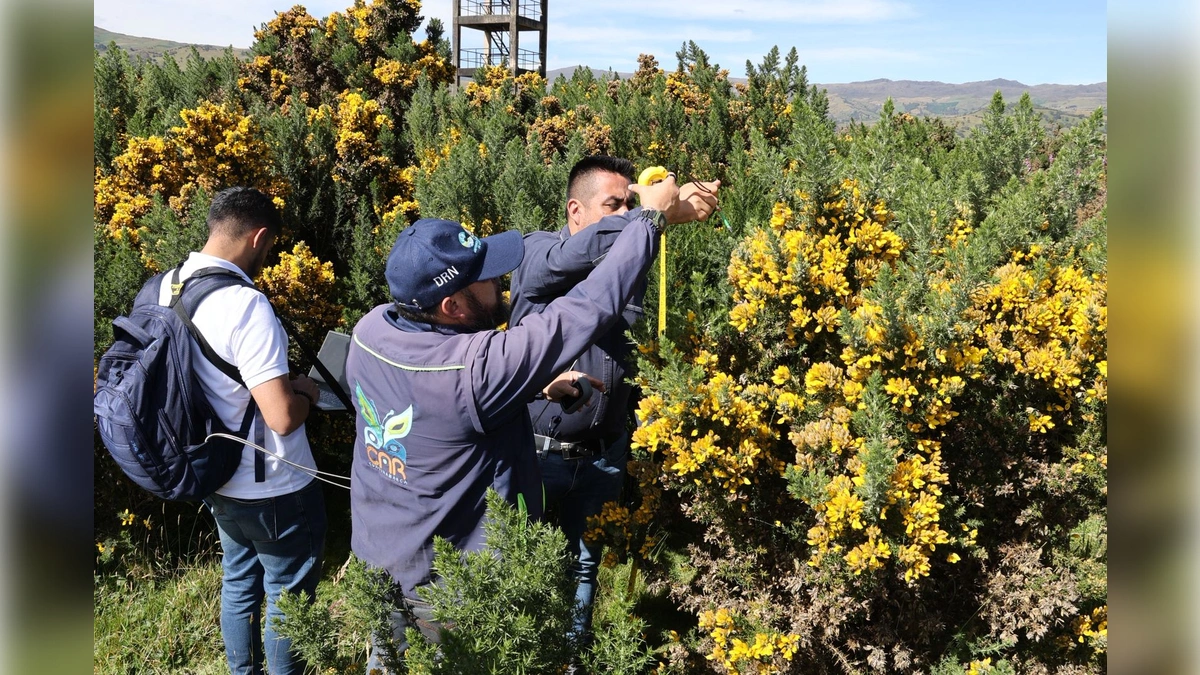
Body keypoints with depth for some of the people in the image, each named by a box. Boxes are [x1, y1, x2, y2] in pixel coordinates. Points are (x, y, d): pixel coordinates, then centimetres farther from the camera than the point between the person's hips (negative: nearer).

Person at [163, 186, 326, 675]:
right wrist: (306, 392, -9)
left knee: (239, 581, 25)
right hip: (274, 489, -8)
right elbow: (283, 417, -30)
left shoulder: (168, 287, -3)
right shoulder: (244, 304, -29)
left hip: (218, 478, 8)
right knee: (287, 596, 11)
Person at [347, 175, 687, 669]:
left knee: (387, 660, 28)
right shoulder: (474, 368, -35)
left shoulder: (369, 331, -13)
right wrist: (652, 217, -20)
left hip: (376, 559, 6)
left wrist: (534, 383, -1)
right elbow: (587, 310, -30)